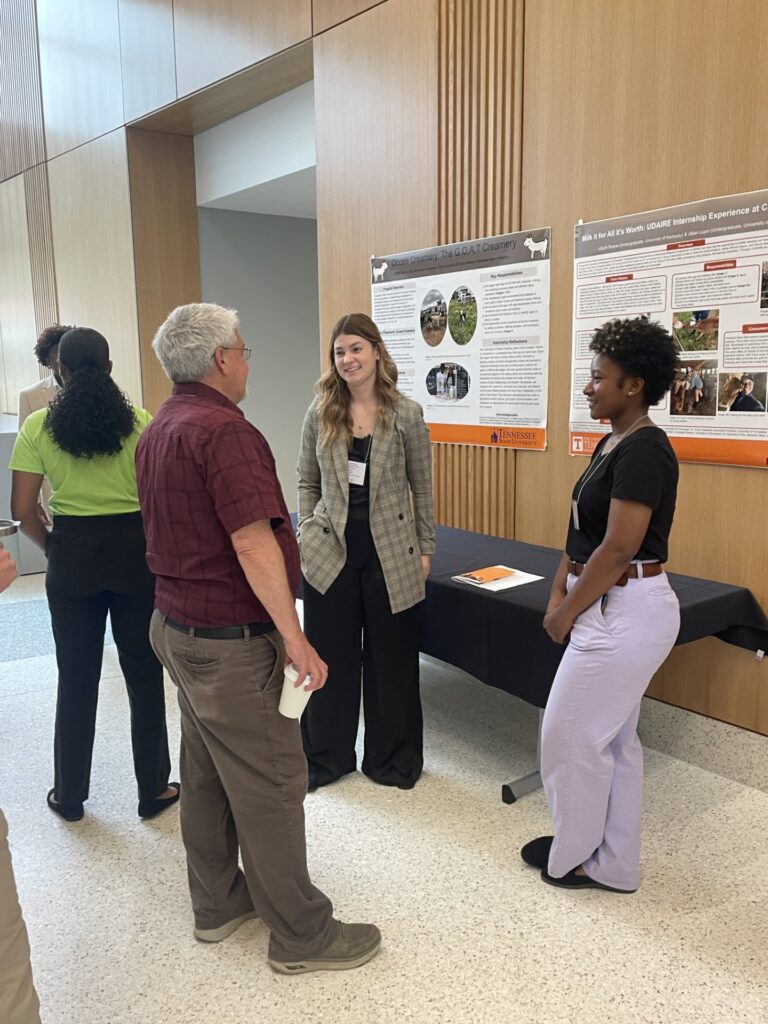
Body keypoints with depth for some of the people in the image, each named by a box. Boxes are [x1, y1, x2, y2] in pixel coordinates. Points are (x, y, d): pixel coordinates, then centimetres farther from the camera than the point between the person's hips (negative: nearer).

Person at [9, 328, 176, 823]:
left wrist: (52, 546, 11)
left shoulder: (38, 426, -3)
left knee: (76, 679, 14)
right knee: (144, 674, 11)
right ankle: (153, 789, 22)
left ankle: (70, 796, 29)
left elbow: (23, 510, -5)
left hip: (72, 556, 1)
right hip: (135, 551, -1)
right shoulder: (139, 422, -7)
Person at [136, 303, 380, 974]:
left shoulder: (159, 430, 10)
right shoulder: (223, 429, -21)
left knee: (206, 773, 19)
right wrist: (294, 637, -22)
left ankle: (218, 904, 35)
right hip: (232, 641, -10)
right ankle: (303, 936, 17)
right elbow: (252, 544, -27)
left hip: (177, 627, 10)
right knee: (269, 785, 2)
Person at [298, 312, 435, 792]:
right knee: (329, 657, 11)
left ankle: (392, 757, 30)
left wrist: (426, 548, 1)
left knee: (391, 658, 10)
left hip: (390, 553, -1)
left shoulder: (406, 413, -4)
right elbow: (307, 483, 9)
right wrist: (306, 534, 1)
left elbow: (422, 487, 1)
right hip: (330, 551, 2)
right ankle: (326, 756, 29)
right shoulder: (320, 412, 1)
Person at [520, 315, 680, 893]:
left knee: (571, 732, 4)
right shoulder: (613, 443, 10)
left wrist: (567, 614, -13)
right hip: (614, 608, 10)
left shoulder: (644, 450, -20)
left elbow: (618, 548, -23)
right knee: (615, 738, 17)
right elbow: (582, 532, 12)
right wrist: (558, 595, 4)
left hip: (625, 612, -10)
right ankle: (613, 864, 32)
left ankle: (572, 857, 26)